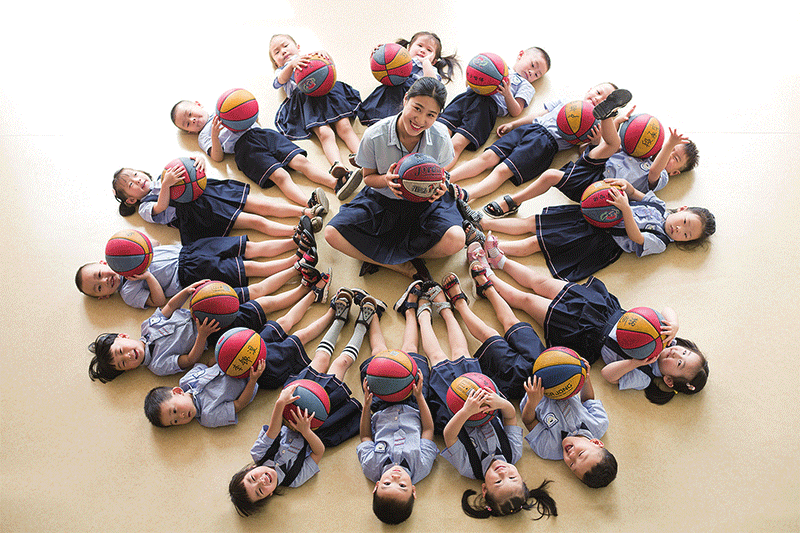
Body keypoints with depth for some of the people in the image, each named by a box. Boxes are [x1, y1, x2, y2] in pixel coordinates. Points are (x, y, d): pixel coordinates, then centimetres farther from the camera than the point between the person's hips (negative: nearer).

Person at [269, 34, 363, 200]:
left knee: (345, 127, -21)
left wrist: (324, 54, -7)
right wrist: (292, 64, -13)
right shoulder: (281, 71, 33)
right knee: (324, 133, -27)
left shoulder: (310, 57, 37)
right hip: (304, 99, -2)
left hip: (326, 91, 2)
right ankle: (339, 170, -51)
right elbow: (281, 81, 7)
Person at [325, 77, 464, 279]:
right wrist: (386, 180, -29)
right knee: (333, 234, -23)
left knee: (456, 240, -31)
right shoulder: (375, 135, -20)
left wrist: (439, 186, -25)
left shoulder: (441, 138, -17)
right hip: (381, 200, 0)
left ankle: (379, 256, -15)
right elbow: (369, 177, -4)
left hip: (425, 202, 1)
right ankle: (402, 264, -16)